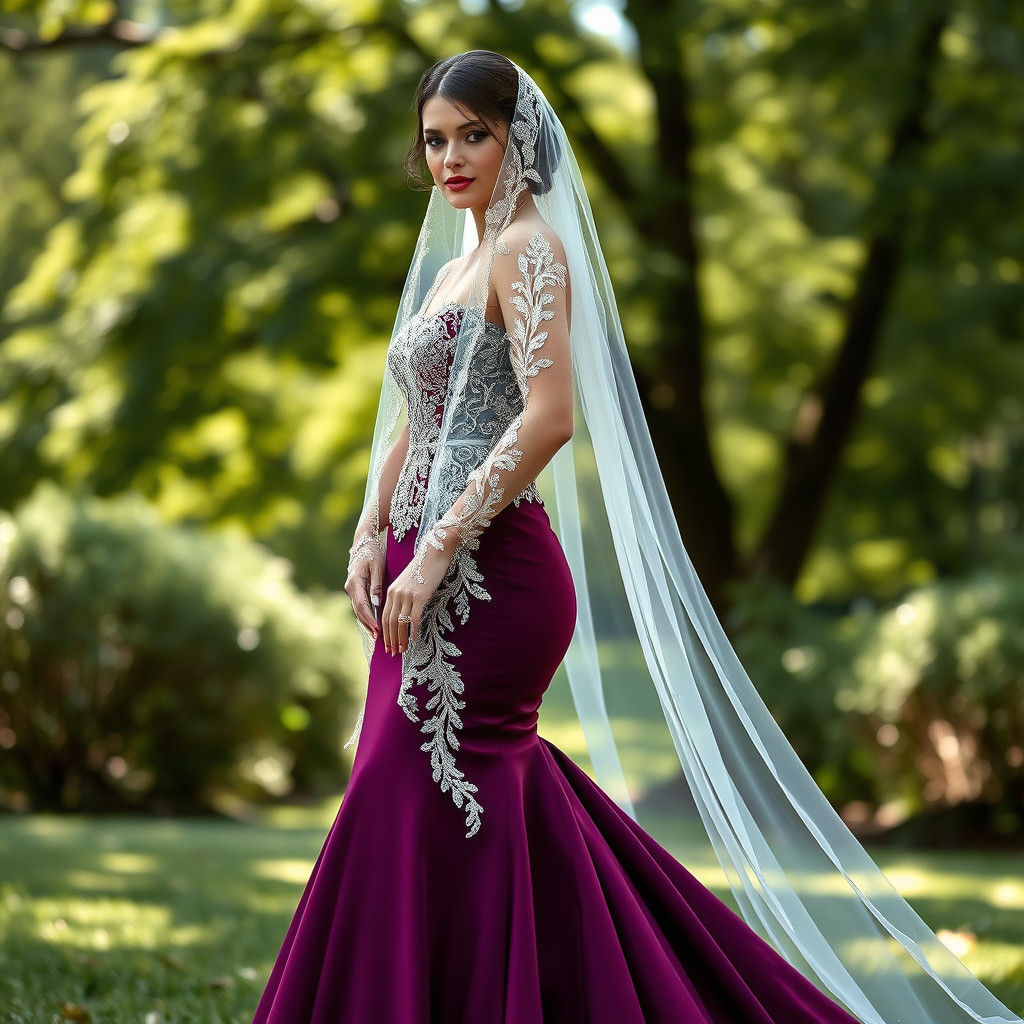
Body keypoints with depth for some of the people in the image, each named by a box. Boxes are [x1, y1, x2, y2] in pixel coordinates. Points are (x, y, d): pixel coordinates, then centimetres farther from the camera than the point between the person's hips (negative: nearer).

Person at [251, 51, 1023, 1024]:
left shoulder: (530, 248, -7)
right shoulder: (452, 266, 21)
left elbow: (550, 417, -20)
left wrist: (435, 553, -21)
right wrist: (370, 533, 7)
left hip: (488, 576, -9)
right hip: (434, 580, 9)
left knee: (411, 814, -10)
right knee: (514, 813, 10)